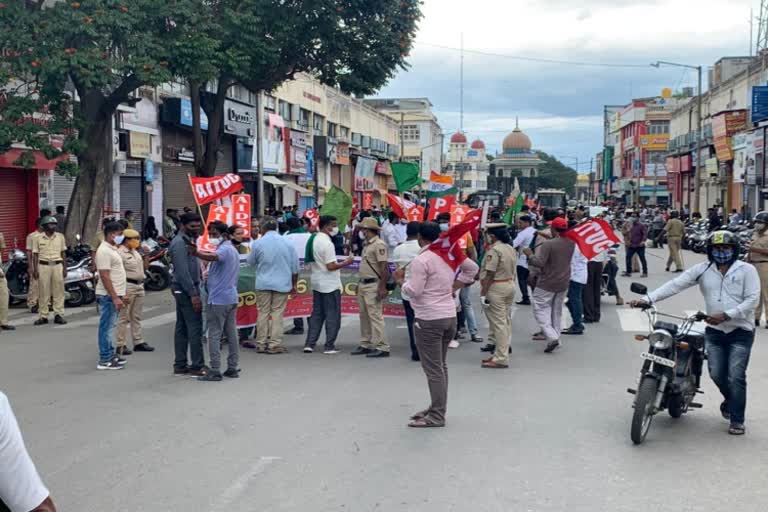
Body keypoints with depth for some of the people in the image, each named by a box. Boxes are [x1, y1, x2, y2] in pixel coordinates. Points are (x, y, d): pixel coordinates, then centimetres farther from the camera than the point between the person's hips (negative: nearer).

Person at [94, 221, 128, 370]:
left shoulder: (112, 249, 16)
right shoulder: (104, 251, -16)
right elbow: (105, 276, -22)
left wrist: (122, 295, 22)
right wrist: (115, 297, -24)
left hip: (114, 295, 10)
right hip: (108, 296, -10)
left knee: (109, 327, 16)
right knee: (106, 327, -6)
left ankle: (110, 354, 24)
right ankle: (105, 360, -2)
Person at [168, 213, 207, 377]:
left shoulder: (188, 241, 17)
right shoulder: (179, 243, -15)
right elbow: (182, 271, -21)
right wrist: (193, 294, -22)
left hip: (184, 289, 10)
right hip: (186, 289, -10)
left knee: (182, 327, 11)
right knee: (195, 327, -9)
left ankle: (180, 366, 15)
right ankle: (197, 366, -7)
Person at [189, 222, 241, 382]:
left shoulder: (224, 249, -14)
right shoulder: (233, 250, 18)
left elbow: (213, 257, -39)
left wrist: (196, 253, -54)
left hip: (218, 299, -10)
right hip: (232, 297, 10)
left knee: (214, 334, -6)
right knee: (231, 333, 11)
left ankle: (215, 371, -7)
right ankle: (232, 368, 15)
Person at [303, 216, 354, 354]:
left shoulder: (312, 239, 9)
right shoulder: (327, 243, -19)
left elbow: (308, 262, 16)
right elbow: (331, 266, -22)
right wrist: (346, 262, -11)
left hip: (316, 283, 9)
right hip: (330, 284, -9)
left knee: (317, 314, 14)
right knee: (332, 315, 1)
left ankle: (309, 344, 12)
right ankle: (329, 346, 3)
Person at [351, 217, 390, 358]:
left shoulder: (379, 244, -14)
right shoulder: (367, 245, 16)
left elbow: (383, 267, -19)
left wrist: (382, 287, -24)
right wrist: (360, 284, 21)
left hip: (373, 286, -10)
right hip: (363, 284, 10)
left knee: (375, 316, -10)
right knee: (364, 316, 13)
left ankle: (382, 347, -8)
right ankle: (366, 345, 21)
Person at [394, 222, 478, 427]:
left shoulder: (420, 260, -16)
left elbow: (413, 291, -18)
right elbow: (472, 268, 18)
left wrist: (400, 280, -1)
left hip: (429, 320, -8)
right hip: (450, 316, 8)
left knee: (433, 368, -3)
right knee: (441, 365, 17)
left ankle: (437, 416, 0)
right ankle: (437, 408, 27)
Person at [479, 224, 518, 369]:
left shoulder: (494, 250, -18)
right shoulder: (511, 249, 10)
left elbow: (489, 275, -20)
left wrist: (483, 294, -18)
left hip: (496, 289, -9)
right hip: (510, 286, 10)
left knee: (498, 323, -6)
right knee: (506, 321, 13)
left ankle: (501, 358, -4)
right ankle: (502, 353, 21)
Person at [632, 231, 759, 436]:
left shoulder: (746, 270, -3)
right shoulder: (702, 270, 3)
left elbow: (752, 299, -10)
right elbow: (675, 285, -4)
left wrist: (726, 315, -20)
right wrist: (648, 299, -15)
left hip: (740, 332, -3)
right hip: (714, 331, 3)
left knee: (736, 376, -7)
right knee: (716, 374, 2)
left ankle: (737, 420, 6)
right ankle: (731, 399, 35)